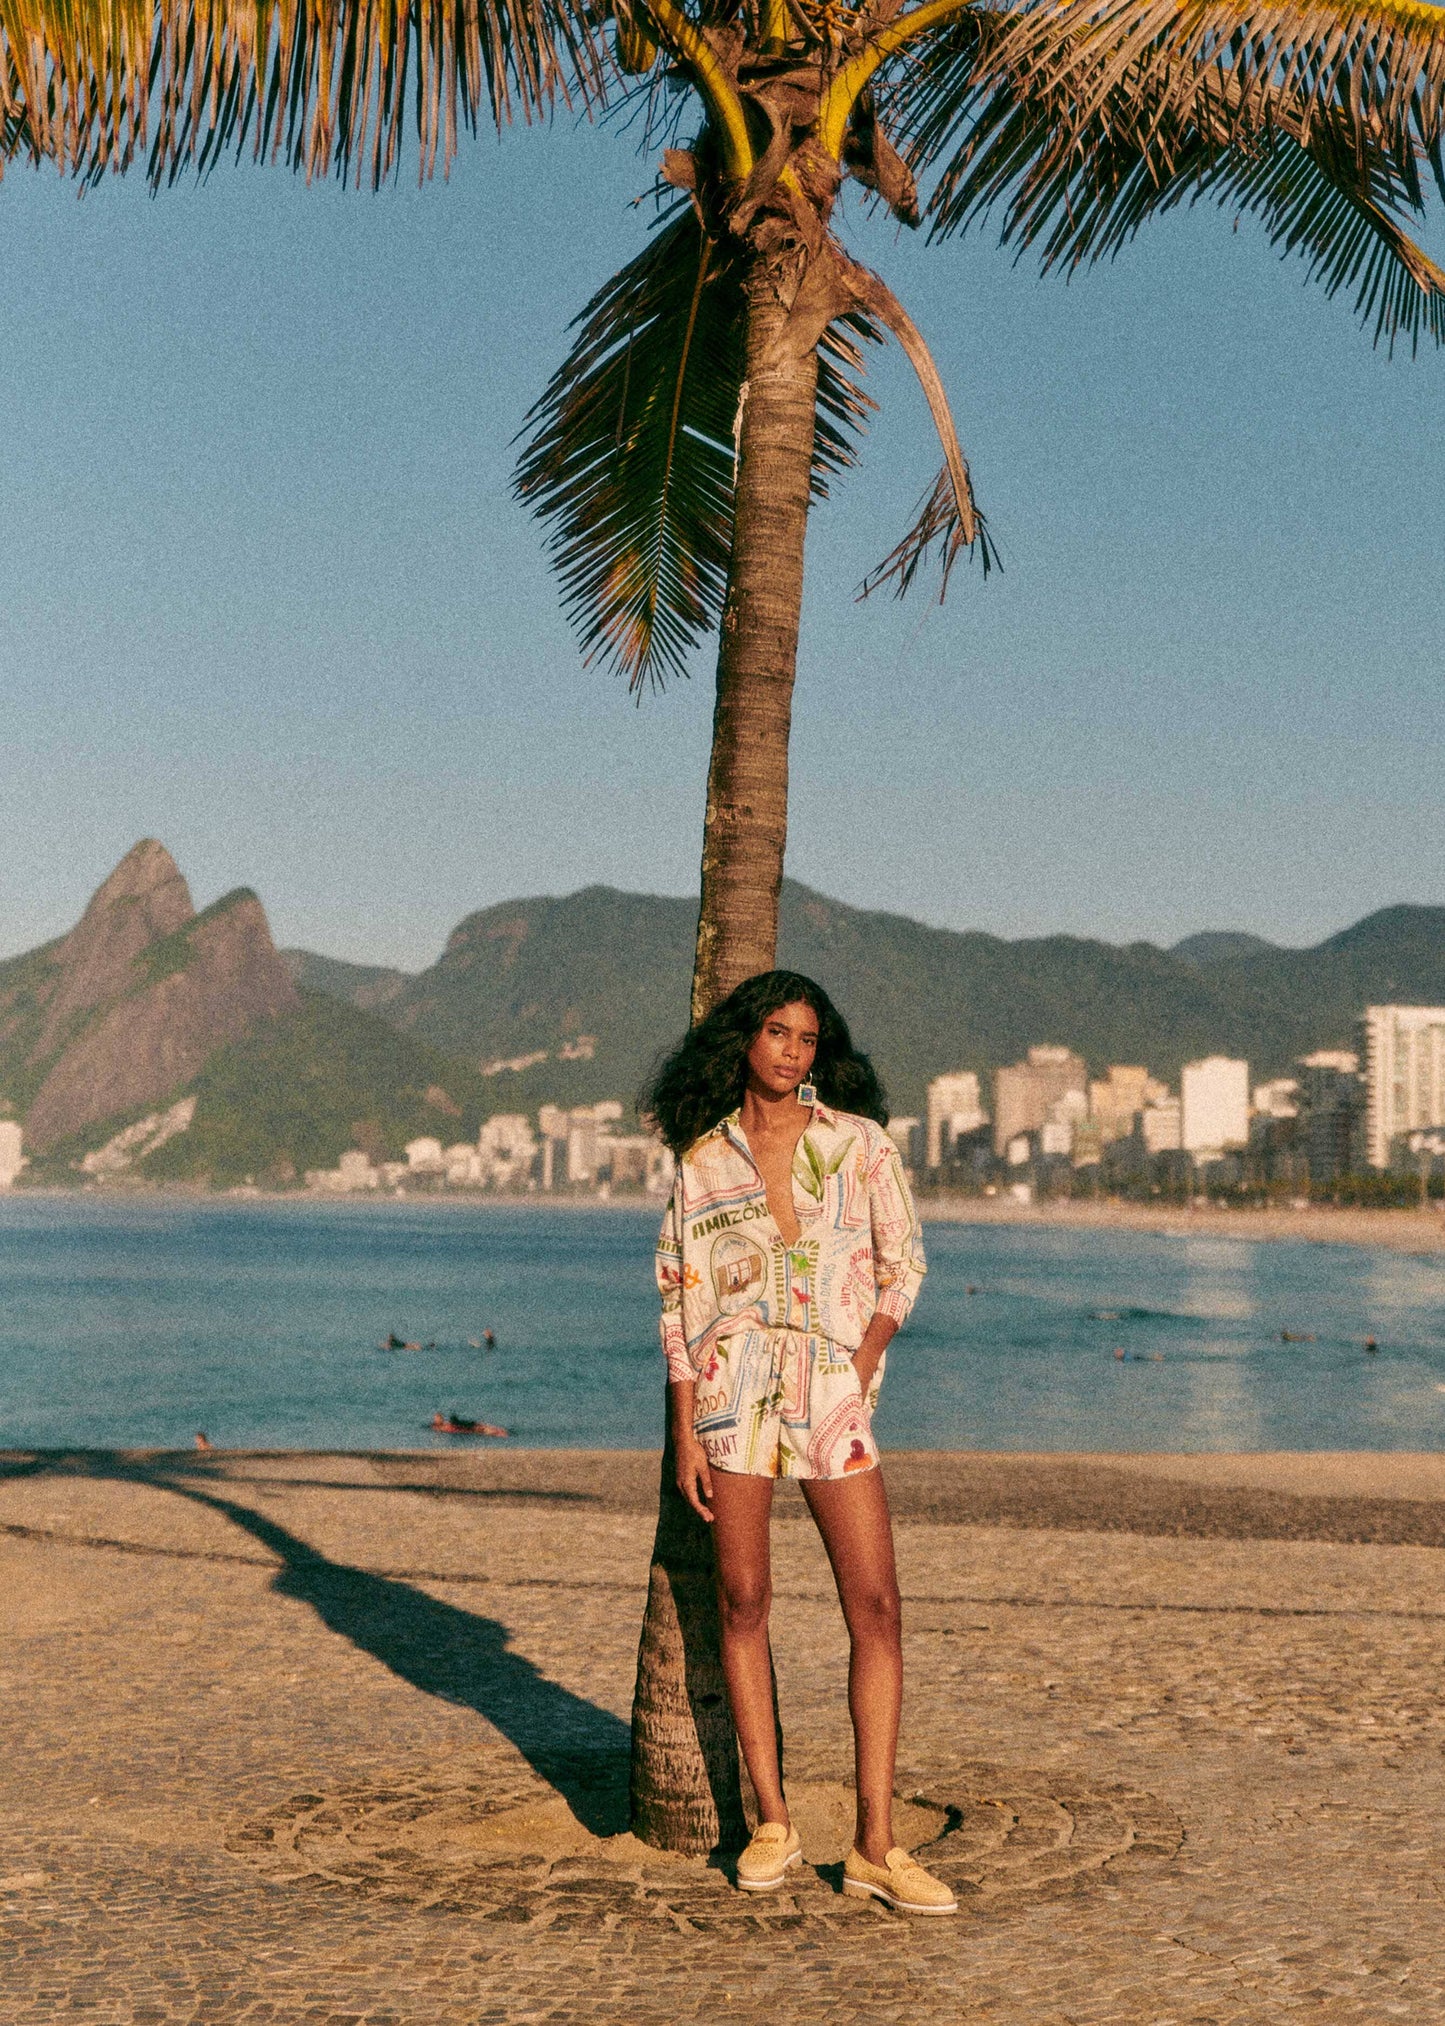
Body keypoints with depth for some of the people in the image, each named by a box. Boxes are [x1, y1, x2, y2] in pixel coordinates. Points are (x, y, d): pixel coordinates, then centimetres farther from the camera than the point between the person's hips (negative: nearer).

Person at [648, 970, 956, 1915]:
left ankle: (876, 1845, 0)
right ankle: (773, 1825, 14)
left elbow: (903, 1262, 6)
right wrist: (684, 1432, -1)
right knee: (744, 1600, 2)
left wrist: (861, 1369, -6)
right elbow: (683, 1302, 5)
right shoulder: (703, 1161, 5)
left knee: (878, 1608, -6)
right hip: (733, 1384, 0)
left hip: (834, 1389, 0)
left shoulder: (861, 1141, 4)